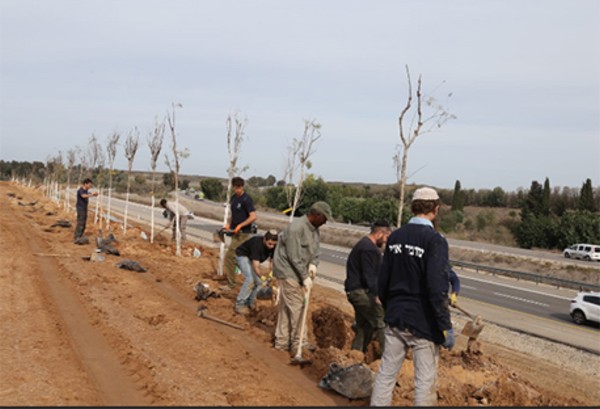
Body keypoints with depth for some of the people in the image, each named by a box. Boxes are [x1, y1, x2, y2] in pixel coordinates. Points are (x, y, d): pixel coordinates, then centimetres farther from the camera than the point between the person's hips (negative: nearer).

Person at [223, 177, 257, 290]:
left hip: (242, 234, -9)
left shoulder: (246, 199, -14)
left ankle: (230, 284, 2)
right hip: (236, 233, 9)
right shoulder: (234, 198, 12)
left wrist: (240, 226, -21)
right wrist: (228, 224, 8)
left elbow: (253, 217, -20)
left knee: (229, 257, -8)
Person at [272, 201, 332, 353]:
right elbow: (294, 257, -23)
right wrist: (305, 277, -18)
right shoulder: (296, 228, -23)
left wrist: (313, 264, -10)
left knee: (286, 307, 14)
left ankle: (282, 342, 22)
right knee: (296, 306, -6)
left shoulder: (314, 228, 6)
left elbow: (315, 249, 11)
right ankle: (299, 344, 3)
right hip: (288, 272, -9)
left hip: (297, 272, 9)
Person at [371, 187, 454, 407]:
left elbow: (382, 281, 10)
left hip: (395, 318, 6)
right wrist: (446, 327, -15)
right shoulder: (435, 240, -15)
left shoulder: (395, 236, 4)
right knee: (425, 381, 5)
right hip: (423, 323, -6)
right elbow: (437, 289, -21)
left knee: (386, 372, 14)